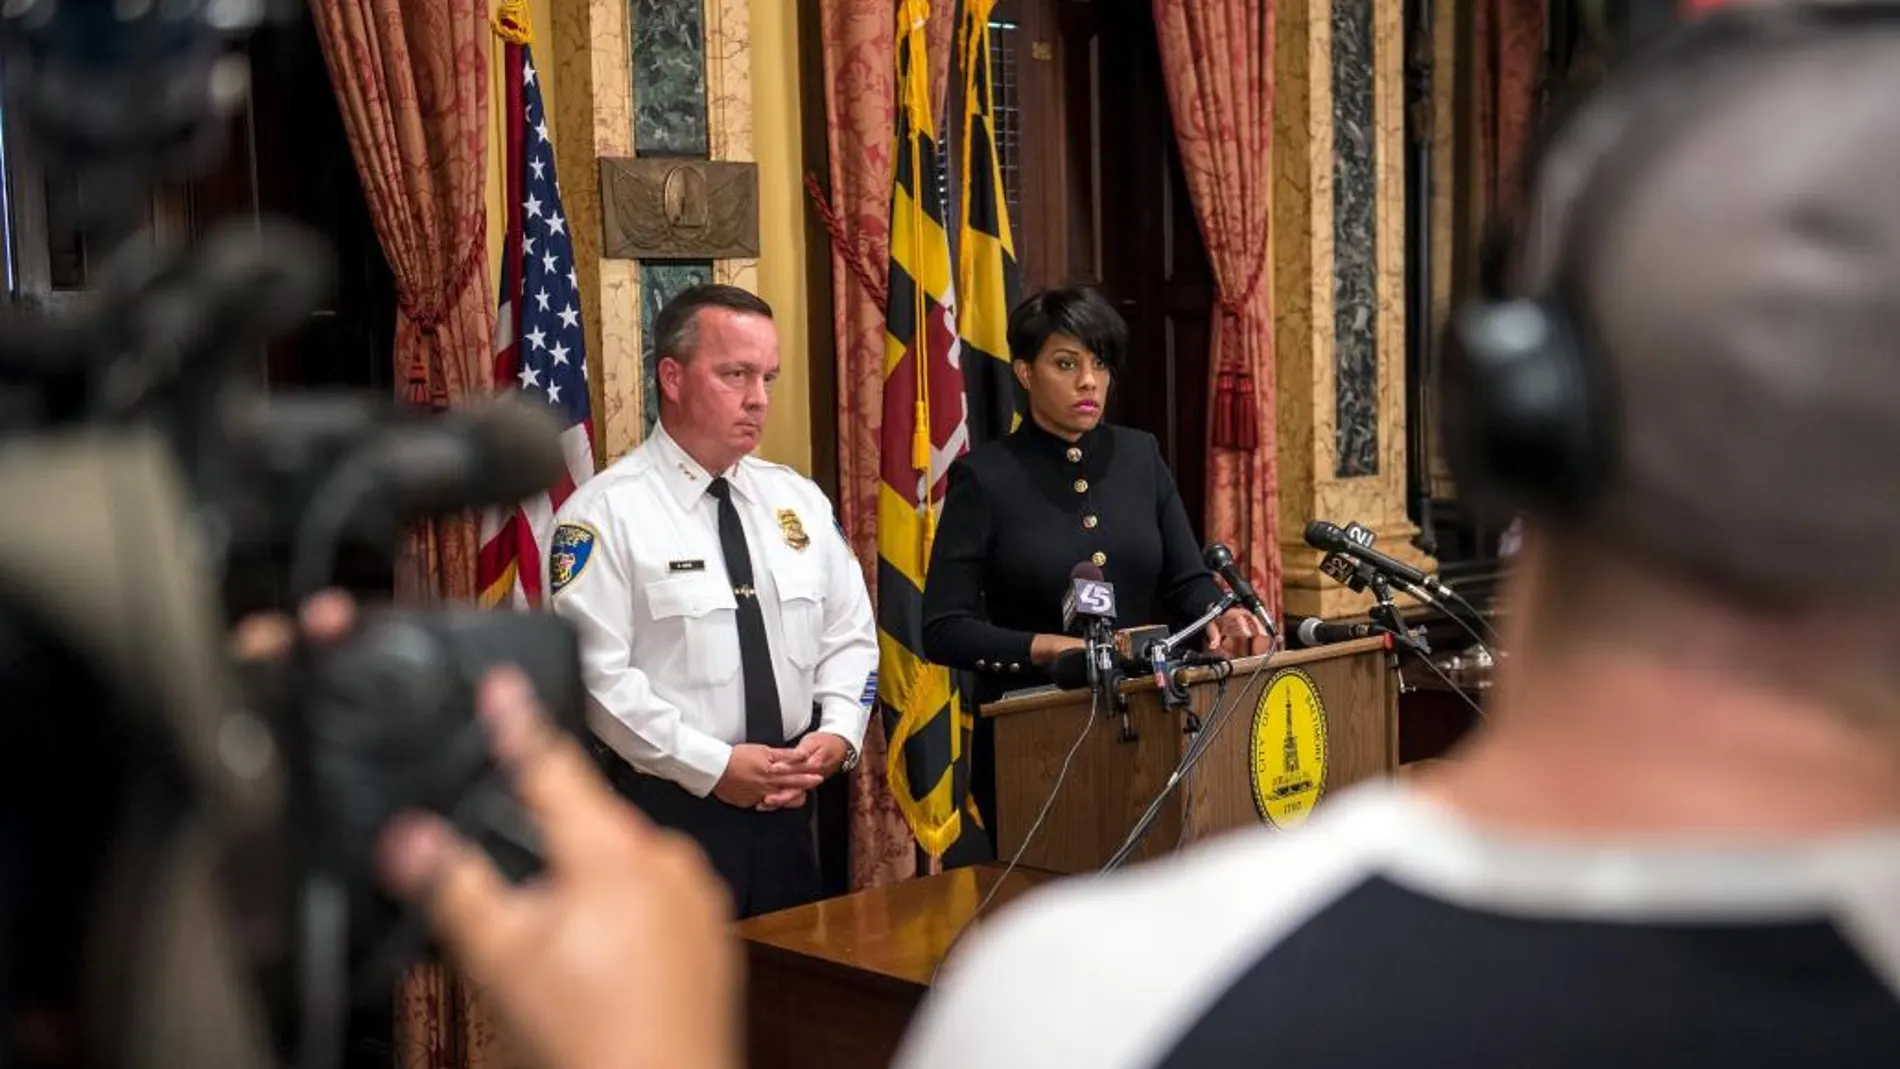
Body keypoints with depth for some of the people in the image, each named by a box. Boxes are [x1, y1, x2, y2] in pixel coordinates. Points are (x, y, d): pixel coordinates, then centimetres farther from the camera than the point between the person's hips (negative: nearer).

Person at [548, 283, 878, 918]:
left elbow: (850, 635, 12)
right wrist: (714, 766, -19)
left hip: (787, 805, 6)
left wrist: (837, 732, -6)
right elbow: (592, 674, -18)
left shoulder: (799, 500, 8)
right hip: (667, 811, -6)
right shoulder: (607, 512, -11)